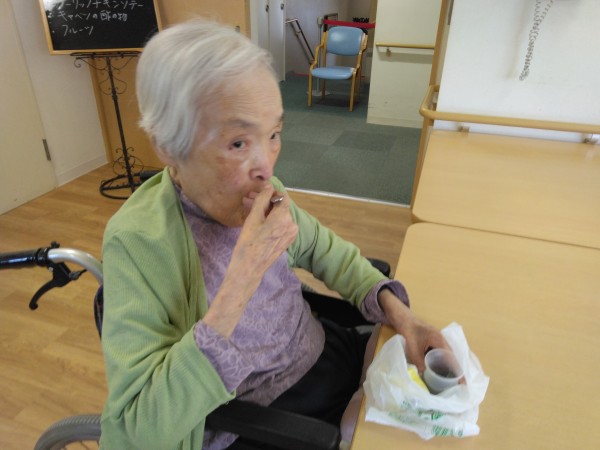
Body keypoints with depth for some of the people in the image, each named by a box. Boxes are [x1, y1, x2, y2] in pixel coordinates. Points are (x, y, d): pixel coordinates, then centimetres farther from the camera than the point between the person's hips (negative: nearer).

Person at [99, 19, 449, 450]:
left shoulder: (263, 194, -9)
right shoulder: (137, 241, -25)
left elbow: (325, 249, 5)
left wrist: (398, 311, -9)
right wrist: (243, 279, -36)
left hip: (328, 352, 5)